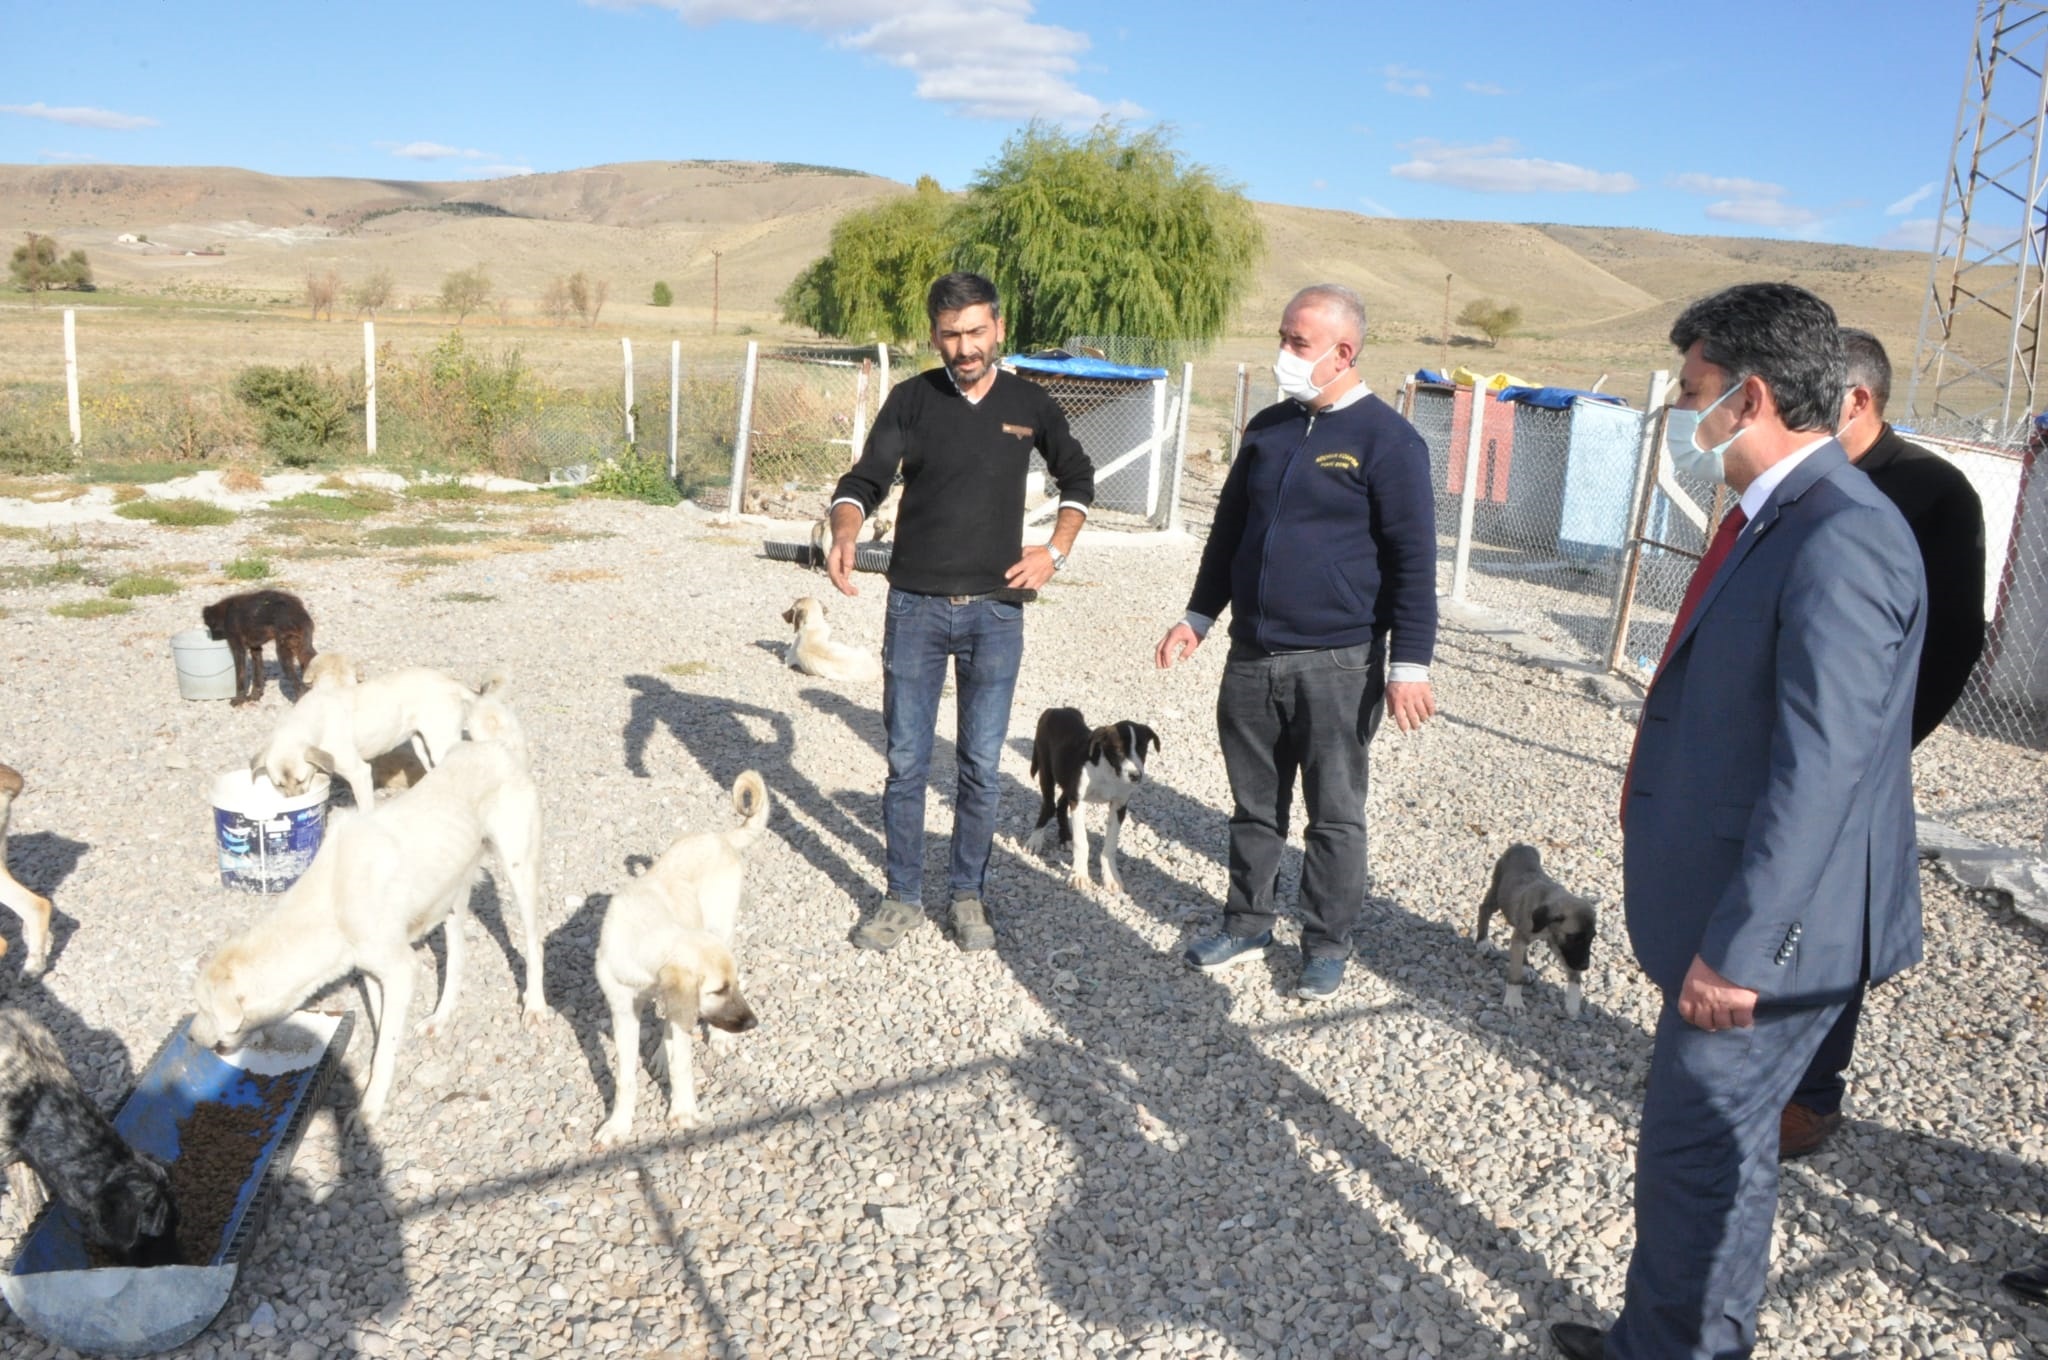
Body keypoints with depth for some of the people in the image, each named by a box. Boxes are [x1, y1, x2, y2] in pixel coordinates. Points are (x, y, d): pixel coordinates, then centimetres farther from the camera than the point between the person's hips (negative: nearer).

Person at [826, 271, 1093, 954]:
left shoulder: (1029, 404, 3)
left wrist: (1055, 551, 4)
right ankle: (902, 897, 19)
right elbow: (865, 481, -7)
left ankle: (968, 895, 21)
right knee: (906, 761, 5)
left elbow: (1078, 477, 18)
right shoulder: (911, 399, -1)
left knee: (981, 767, 5)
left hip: (995, 612, 0)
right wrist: (843, 534, -28)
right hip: (916, 607, 0)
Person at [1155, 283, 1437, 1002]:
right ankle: (1247, 923, 30)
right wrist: (1197, 618, 17)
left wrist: (1409, 664, -14)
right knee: (1254, 803, 15)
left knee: (1334, 814, 6)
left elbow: (1413, 559, -10)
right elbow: (1228, 530, 19)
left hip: (1336, 663, -5)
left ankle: (1326, 946, 20)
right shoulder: (1267, 429, 10)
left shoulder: (1386, 439, -8)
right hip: (1252, 657, 6)